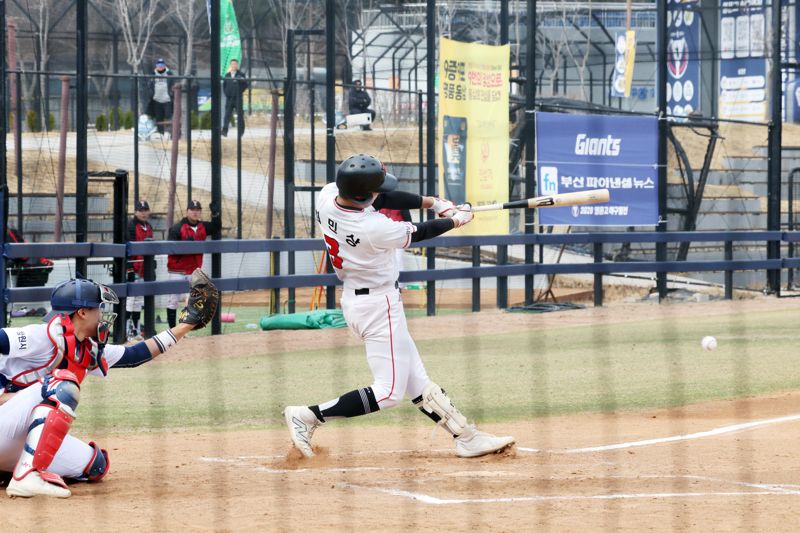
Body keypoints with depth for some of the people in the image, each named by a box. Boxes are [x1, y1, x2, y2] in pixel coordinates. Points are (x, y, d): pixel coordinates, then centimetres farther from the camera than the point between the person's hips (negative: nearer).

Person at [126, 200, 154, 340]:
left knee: (139, 301, 12)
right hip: (134, 269, -8)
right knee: (131, 299, -9)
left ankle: (135, 330, 18)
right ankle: (128, 331, -8)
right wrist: (129, 270, -21)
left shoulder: (148, 227, 15)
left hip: (144, 270, 8)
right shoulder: (131, 226, -11)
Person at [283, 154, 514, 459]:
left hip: (353, 297, 10)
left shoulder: (327, 195, -9)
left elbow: (383, 198, 6)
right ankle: (308, 416, -4)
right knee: (389, 392, -3)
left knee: (416, 379, 12)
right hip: (378, 305, -10)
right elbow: (419, 233, -10)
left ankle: (466, 437, 19)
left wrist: (432, 202, 4)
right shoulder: (374, 229, -30)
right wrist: (456, 220, 8)